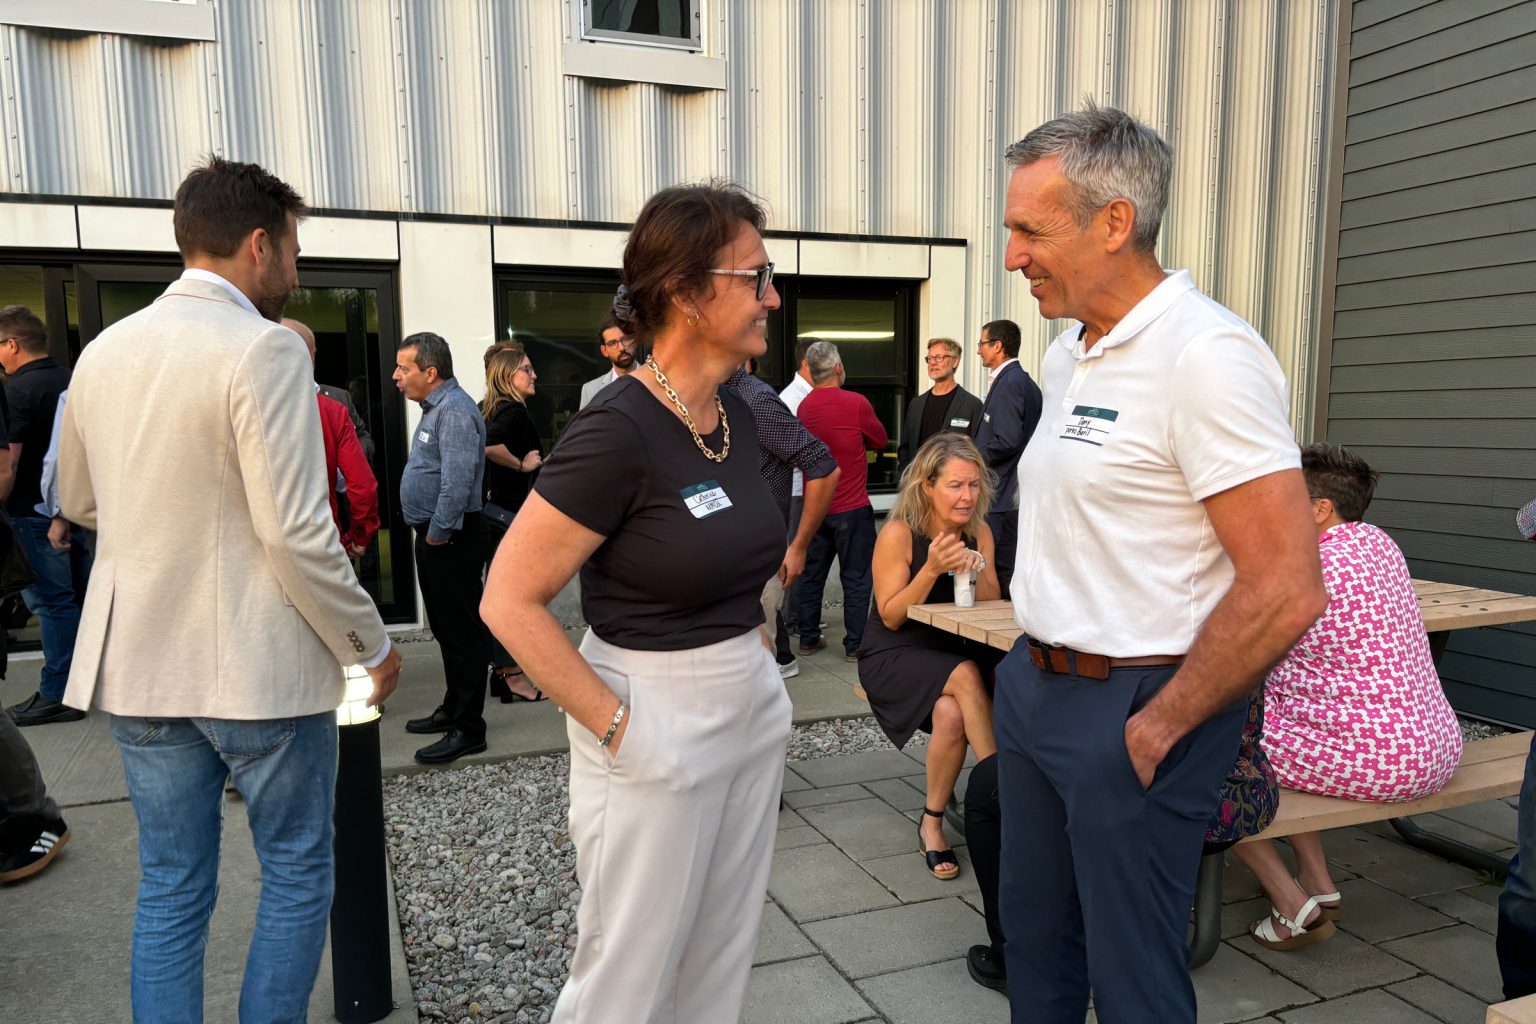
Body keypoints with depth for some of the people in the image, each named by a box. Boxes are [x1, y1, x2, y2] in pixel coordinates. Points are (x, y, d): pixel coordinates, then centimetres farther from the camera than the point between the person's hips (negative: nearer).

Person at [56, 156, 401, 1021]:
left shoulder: (104, 350, 7)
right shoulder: (265, 347, -15)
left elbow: (78, 502, 19)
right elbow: (296, 532, -19)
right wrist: (371, 646, -9)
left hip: (141, 662, 7)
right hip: (261, 670, -6)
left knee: (171, 889, 16)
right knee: (298, 874, 12)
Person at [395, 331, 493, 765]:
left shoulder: (455, 411, -17)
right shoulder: (436, 408, 17)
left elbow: (457, 483, -26)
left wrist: (438, 534, -20)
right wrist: (429, 535, 19)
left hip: (451, 539, -11)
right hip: (434, 534, 11)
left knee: (462, 632, -4)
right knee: (445, 628, 18)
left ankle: (467, 729, 3)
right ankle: (453, 709, 31)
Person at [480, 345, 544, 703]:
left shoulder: (486, 409, 11)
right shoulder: (514, 411, -16)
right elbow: (489, 445, -33)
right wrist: (522, 465, -19)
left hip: (494, 512, 9)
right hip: (513, 515, -9)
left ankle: (503, 669, 25)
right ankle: (512, 677, 5)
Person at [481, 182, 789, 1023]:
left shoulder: (738, 418, 5)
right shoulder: (617, 430, -20)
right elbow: (510, 602, -19)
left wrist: (753, 657, 10)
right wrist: (614, 724, -16)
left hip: (754, 709, 8)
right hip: (658, 726, -7)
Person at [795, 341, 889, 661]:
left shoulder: (804, 406, 3)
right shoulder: (855, 402, -13)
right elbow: (881, 440, 1)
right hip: (852, 507, -5)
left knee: (812, 574, 14)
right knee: (856, 578, 3)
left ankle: (808, 638, 21)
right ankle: (855, 644, 6)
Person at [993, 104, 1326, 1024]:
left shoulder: (1206, 354, -20)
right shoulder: (1068, 353, 8)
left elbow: (1287, 589, -24)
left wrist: (1160, 726, -16)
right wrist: (1037, 656, 14)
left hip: (1130, 708, -8)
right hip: (1034, 680, 8)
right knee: (1035, 926, 21)